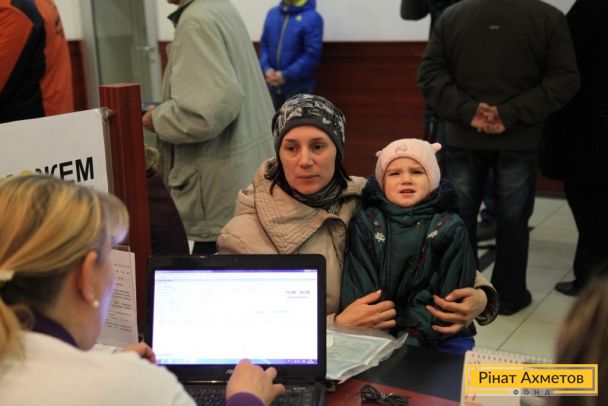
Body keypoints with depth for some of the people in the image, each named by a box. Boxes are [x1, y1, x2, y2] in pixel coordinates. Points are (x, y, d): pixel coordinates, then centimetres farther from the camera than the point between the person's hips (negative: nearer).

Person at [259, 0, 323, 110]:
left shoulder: (312, 18, -12)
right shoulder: (272, 13, 8)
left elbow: (312, 55, -17)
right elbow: (264, 44, 11)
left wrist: (286, 75, -18)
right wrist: (266, 68, -7)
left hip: (298, 88, -6)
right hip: (273, 86, 6)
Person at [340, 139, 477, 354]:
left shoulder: (451, 229, 3)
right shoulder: (365, 224, 5)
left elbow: (450, 293, -4)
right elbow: (357, 288, -2)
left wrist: (411, 339, -16)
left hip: (440, 336, 0)